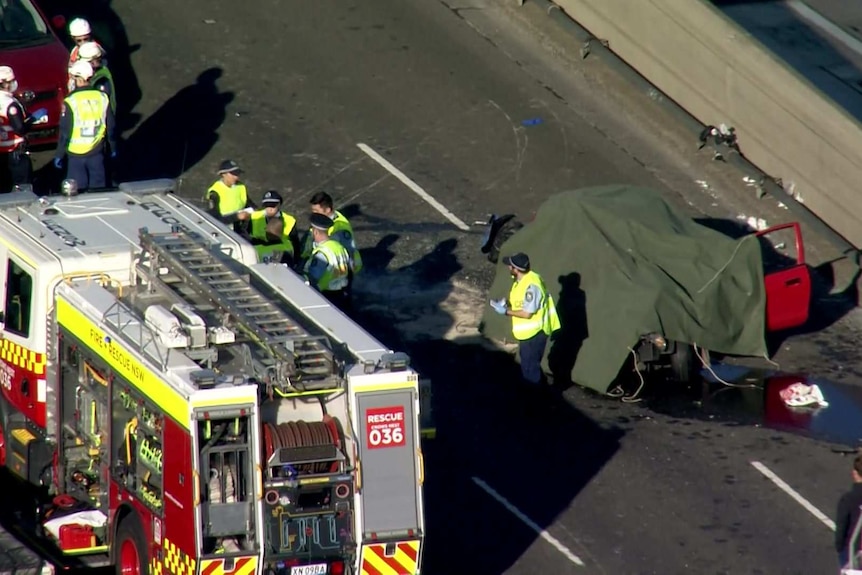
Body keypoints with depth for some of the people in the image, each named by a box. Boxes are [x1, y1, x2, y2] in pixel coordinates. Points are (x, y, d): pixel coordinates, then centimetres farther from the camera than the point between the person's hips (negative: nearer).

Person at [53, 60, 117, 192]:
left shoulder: (70, 102, -15)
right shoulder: (102, 98, -5)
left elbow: (64, 132, -11)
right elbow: (110, 127, 5)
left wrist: (58, 155, -1)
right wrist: (113, 148, 19)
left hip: (76, 154, -3)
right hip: (97, 153, 3)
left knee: (77, 191, 7)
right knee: (98, 189, 14)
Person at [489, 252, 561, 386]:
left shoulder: (531, 285, -29)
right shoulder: (522, 280, 3)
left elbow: (527, 313, -25)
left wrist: (506, 311, -17)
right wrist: (506, 304, -2)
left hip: (534, 333, -10)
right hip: (528, 332, 10)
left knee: (530, 369, 2)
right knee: (527, 366, 23)